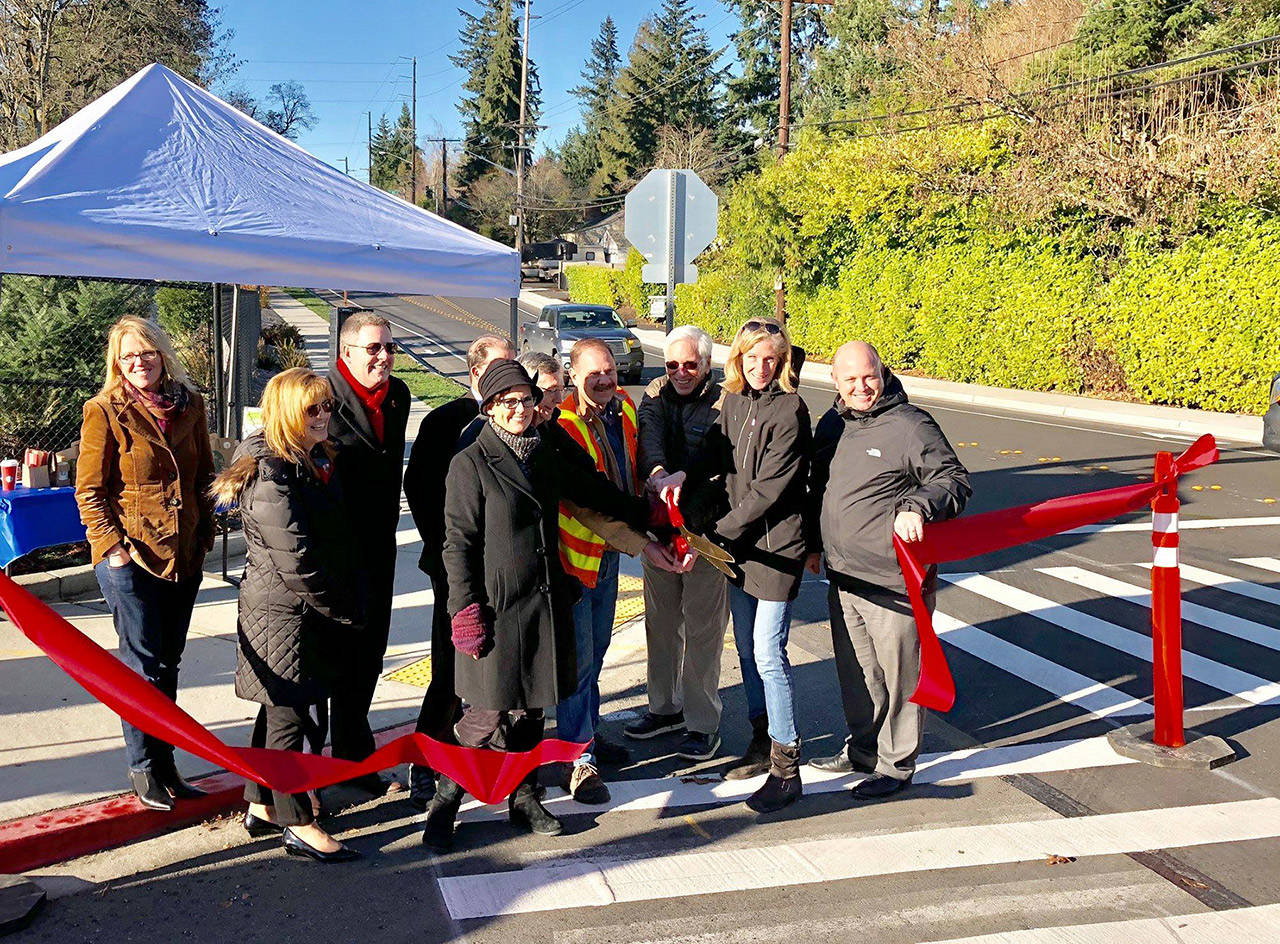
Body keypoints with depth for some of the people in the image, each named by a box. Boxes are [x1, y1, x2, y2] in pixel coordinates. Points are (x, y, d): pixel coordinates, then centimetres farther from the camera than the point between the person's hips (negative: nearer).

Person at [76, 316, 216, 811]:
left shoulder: (189, 406, 7)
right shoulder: (105, 411, -6)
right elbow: (89, 491, -6)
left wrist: (204, 534, 9)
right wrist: (112, 547, -14)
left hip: (185, 556, 5)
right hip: (130, 558, -5)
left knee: (168, 662, 13)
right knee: (143, 664, 2)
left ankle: (164, 765, 25)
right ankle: (142, 769, 17)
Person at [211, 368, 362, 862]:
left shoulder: (316, 461, 12)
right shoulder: (271, 472, -19)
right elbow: (294, 558, -23)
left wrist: (347, 607, 13)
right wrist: (340, 612, -14)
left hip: (306, 612, 10)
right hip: (285, 612, -10)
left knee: (279, 708, 18)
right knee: (295, 714, -2)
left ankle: (262, 807, 31)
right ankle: (299, 826, 9)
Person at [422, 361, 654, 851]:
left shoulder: (545, 457, 12)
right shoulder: (471, 463, -6)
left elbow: (593, 491, 28)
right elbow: (458, 543, -8)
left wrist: (646, 513, 34)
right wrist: (466, 609, -13)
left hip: (545, 603, 6)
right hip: (495, 608, -6)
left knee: (531, 709, 12)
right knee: (488, 714, -4)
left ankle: (523, 798, 28)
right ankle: (444, 803, 13)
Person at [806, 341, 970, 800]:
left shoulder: (911, 426, -12)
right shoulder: (831, 425, 11)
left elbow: (955, 481, -11)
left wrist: (918, 507, -28)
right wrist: (814, 545, 27)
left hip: (893, 583, -7)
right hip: (842, 578, 7)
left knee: (898, 675, 5)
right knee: (856, 673, 20)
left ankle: (895, 764, 21)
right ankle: (862, 749, 37)